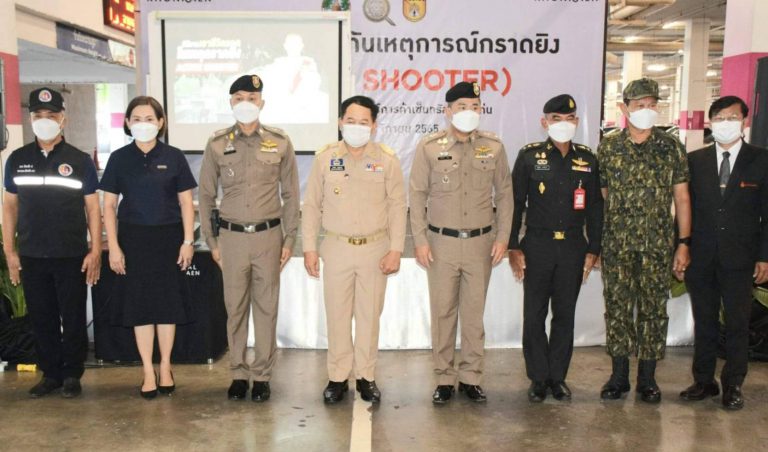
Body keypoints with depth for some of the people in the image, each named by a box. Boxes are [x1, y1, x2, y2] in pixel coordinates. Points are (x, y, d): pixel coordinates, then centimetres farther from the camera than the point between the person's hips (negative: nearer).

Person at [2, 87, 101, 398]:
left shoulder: (79, 160, 0)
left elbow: (93, 207, 1)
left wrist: (95, 251, -5)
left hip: (72, 256, -2)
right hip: (32, 256, 3)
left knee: (73, 319, 4)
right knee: (41, 319, 10)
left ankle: (72, 375, 19)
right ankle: (50, 374, 24)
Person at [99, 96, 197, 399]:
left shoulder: (174, 157, 0)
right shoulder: (119, 158, 2)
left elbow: (186, 203, 2)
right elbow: (109, 206, 3)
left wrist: (188, 241, -4)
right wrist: (113, 246, -4)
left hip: (168, 237, 0)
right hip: (134, 238, 1)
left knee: (168, 303, 6)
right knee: (140, 305, 4)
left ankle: (165, 367, 21)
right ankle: (148, 371, 16)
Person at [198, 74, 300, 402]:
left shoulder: (280, 142, 2)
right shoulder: (217, 144, 3)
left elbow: (290, 194, 5)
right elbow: (206, 195, 8)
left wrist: (289, 239, 2)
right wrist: (212, 241, 5)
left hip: (268, 235, 0)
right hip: (232, 236, 1)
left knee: (266, 307, 5)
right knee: (235, 307, 7)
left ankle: (262, 375, 17)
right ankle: (238, 373, 20)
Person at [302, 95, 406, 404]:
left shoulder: (387, 159, -3)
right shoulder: (325, 158, -1)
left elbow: (397, 206, 0)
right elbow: (312, 205, 4)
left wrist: (395, 249, -5)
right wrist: (309, 248, 0)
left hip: (375, 248, 0)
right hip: (337, 248, 1)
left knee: (369, 315, 8)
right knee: (337, 314, 6)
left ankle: (366, 376, 22)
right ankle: (337, 377, 21)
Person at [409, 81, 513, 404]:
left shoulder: (493, 146, 2)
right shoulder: (429, 147, -3)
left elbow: (504, 194, 8)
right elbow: (418, 195, 0)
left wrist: (502, 237, 3)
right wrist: (420, 240, -5)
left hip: (481, 242, 1)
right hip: (441, 243, -1)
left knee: (474, 312, 8)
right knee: (442, 311, 6)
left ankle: (471, 377, 21)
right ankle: (444, 378, 19)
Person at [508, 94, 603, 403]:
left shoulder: (587, 159, 6)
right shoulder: (529, 156, -1)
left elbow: (595, 207, 9)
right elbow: (516, 203, -1)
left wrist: (593, 250, 5)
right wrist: (513, 247, -5)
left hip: (573, 247, 2)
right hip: (537, 246, -2)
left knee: (565, 315, 9)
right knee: (534, 316, 3)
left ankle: (558, 377, 21)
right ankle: (539, 378, 15)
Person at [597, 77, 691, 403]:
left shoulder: (671, 147, 3)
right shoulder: (607, 147, 3)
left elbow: (681, 197, 4)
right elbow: (600, 197, 6)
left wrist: (684, 242, -1)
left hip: (658, 245, 0)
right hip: (617, 244, 0)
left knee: (654, 309, 5)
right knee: (617, 307, 5)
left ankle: (647, 378, 18)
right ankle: (619, 376, 18)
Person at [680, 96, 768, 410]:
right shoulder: (695, 160, 6)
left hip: (740, 258, -2)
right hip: (701, 257, 2)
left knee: (737, 324, 5)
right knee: (704, 322, 10)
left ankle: (733, 386, 17)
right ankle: (704, 381, 22)